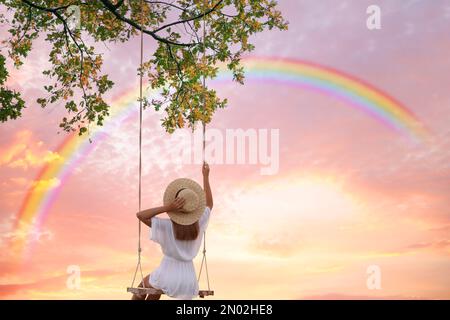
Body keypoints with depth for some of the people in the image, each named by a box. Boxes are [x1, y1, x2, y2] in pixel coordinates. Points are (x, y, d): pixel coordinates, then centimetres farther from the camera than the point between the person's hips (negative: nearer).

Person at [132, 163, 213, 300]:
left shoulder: (167, 226, -17)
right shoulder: (199, 224, -6)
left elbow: (140, 215, -19)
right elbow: (209, 204, 12)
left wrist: (167, 207, -24)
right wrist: (206, 176, 12)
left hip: (168, 277, -4)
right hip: (188, 281, 4)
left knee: (142, 286, 31)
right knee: (155, 289, 34)